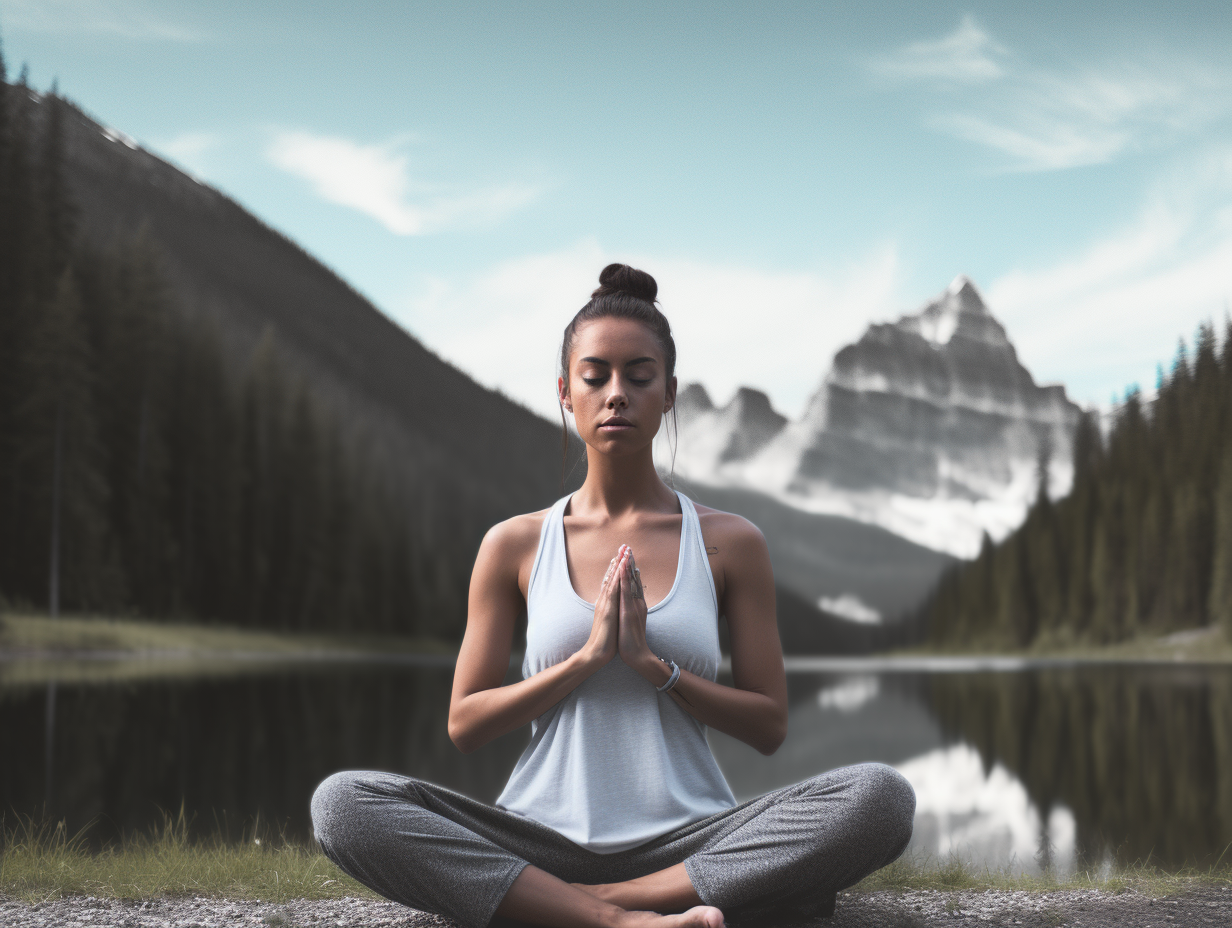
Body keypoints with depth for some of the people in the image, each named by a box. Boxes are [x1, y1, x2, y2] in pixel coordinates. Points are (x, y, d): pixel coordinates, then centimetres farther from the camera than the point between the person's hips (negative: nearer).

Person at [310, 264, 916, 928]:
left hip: (688, 837, 0)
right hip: (545, 837, 0)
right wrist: (585, 658, -9)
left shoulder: (729, 543, 7)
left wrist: (652, 663, -9)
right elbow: (464, 724, 5)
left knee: (881, 797, -28)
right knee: (343, 803, -26)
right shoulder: (514, 544, 8)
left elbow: (769, 726, 6)